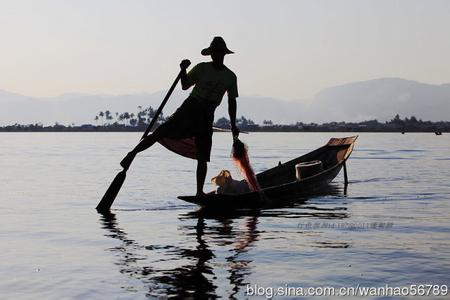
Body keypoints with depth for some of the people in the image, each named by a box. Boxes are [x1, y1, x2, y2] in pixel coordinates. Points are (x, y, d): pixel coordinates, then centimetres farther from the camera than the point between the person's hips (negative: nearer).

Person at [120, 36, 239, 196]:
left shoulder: (230, 77, 7)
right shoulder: (201, 68, 1)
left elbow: (232, 101, 13)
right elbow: (185, 86, 2)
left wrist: (233, 125, 12)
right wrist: (183, 71, -16)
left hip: (207, 116, 2)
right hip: (189, 108, -2)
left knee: (203, 157, 1)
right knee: (161, 132, -18)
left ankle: (199, 192, 8)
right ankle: (133, 153, -7)